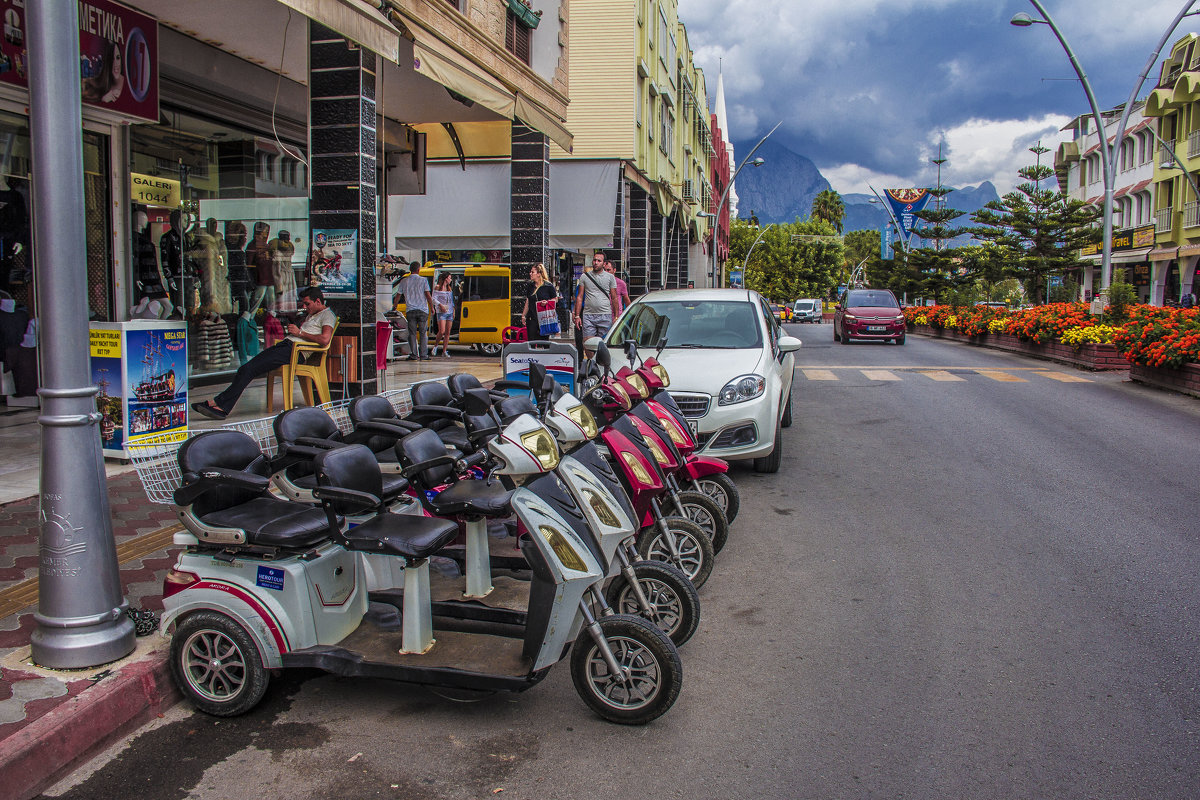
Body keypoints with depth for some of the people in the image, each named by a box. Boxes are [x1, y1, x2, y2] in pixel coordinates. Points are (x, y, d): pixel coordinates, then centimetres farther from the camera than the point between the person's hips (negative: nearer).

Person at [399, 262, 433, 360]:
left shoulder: (404, 281, 5)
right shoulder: (423, 280, -2)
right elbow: (428, 295, -6)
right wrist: (432, 307, 5)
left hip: (410, 311, 1)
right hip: (423, 310, -1)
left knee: (412, 333, 5)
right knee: (423, 333, 6)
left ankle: (414, 355, 1)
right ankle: (423, 355, 4)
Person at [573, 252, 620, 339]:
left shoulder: (610, 277, 8)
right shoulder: (584, 277, 10)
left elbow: (614, 298, 8)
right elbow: (580, 297, 10)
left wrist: (616, 317, 1)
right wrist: (577, 316, 3)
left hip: (605, 316, 0)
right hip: (588, 316, 1)